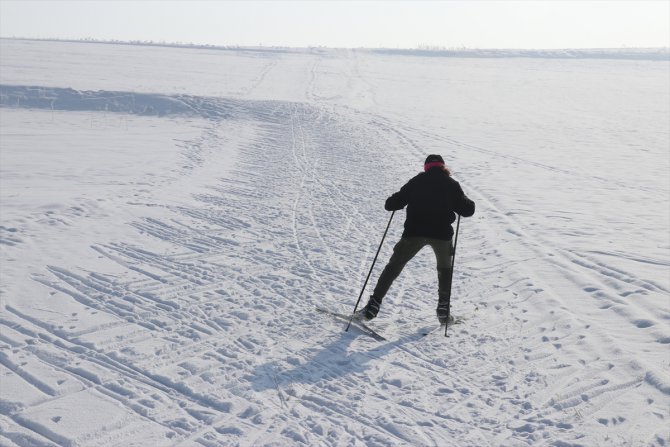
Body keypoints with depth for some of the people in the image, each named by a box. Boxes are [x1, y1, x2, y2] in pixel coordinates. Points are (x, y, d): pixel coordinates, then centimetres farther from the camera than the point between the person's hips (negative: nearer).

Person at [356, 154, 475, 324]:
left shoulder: (416, 182, 11)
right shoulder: (451, 184, 10)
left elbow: (391, 205, 7)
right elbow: (467, 210, 8)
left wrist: (392, 201, 30)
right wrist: (468, 203, 29)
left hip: (414, 232, 0)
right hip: (442, 234, 0)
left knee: (393, 267, 9)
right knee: (445, 269, 27)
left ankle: (372, 307, 2)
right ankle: (443, 310, 22)